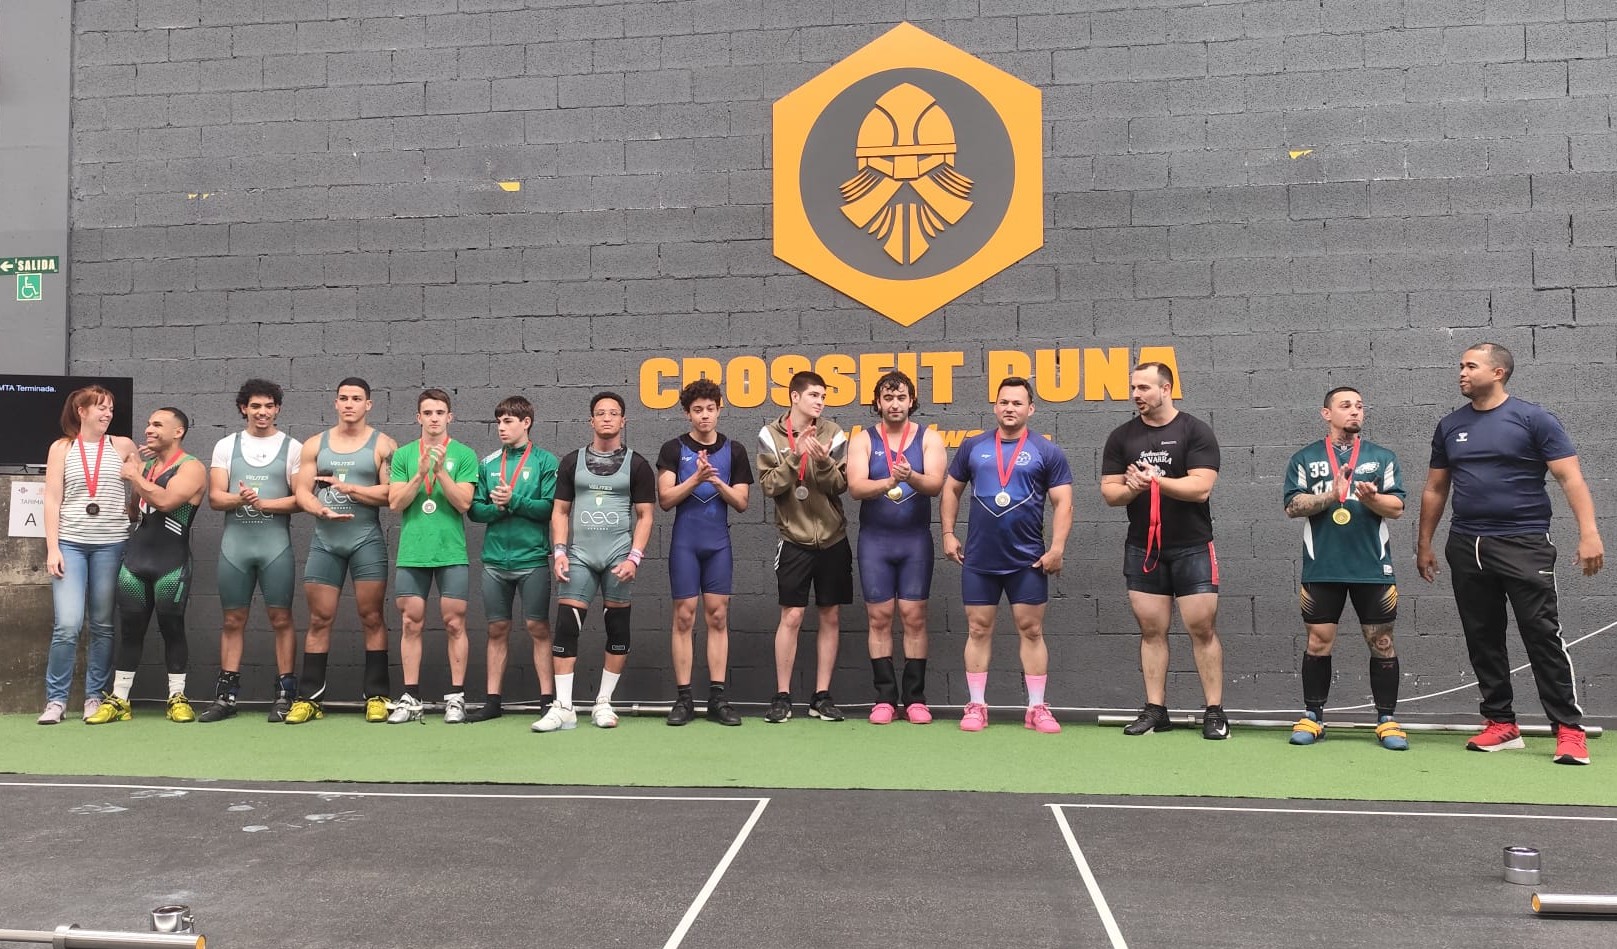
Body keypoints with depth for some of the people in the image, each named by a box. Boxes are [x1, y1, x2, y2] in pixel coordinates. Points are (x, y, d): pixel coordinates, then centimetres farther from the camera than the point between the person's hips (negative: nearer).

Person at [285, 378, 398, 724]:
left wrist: (346, 487, -11)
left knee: (372, 618, 0)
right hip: (324, 541, 3)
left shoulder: (382, 445, 1)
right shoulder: (315, 445, 10)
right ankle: (309, 697, 9)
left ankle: (377, 696, 5)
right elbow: (301, 492, 4)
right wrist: (322, 510, -15)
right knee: (319, 619, 4)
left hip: (367, 540, -3)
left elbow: (390, 493, -8)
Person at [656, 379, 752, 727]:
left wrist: (717, 481, -13)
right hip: (685, 544, -2)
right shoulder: (673, 449, 2)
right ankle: (683, 698, 5)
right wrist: (695, 478, -18)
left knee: (718, 617, 2)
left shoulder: (733, 451, 7)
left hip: (719, 544, 2)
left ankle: (717, 698, 7)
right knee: (684, 617, -1)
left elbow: (741, 502, 4)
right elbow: (665, 499, -5)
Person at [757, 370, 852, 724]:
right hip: (794, 540, -2)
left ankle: (822, 696, 15)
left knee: (830, 617, 5)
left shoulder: (833, 433, 1)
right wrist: (795, 455, -20)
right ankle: (782, 697, 9)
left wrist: (823, 462, -21)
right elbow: (769, 486, -9)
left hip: (833, 539, 2)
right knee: (791, 617, -2)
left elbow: (841, 485, -3)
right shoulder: (770, 435, -2)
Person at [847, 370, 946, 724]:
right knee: (879, 618, 2)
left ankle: (915, 698, 8)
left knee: (914, 617, 0)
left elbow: (935, 484, -12)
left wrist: (911, 477, -33)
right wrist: (890, 481, -29)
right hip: (874, 539, 0)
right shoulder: (863, 441, 3)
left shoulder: (929, 439, 3)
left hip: (915, 539, 0)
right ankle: (885, 698, 10)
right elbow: (855, 487, -11)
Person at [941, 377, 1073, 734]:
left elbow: (1063, 503, -3)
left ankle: (1037, 708, 13)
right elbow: (951, 490, 14)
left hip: (1028, 560, -1)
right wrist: (948, 533, 5)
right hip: (978, 558, 2)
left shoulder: (1048, 452, 0)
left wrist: (1057, 548, -11)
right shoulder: (973, 447, 6)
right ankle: (976, 707, 14)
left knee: (1031, 631, 4)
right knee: (978, 630, 6)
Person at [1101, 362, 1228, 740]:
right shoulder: (1122, 436, 7)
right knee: (1151, 630, 5)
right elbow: (1109, 492, 5)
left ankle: (1215, 712, 6)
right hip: (1142, 549, 3)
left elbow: (1201, 487, -14)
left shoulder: (1196, 431, -4)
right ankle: (1155, 710, 12)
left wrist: (1155, 480, -20)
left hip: (1192, 548, -3)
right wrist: (1131, 489, -16)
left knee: (1202, 628, -2)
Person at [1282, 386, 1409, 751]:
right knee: (1318, 641, 3)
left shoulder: (1382, 457, 9)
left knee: (1381, 641, 3)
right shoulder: (1304, 459, 7)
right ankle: (1312, 717, 14)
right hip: (1322, 568, -1)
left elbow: (1396, 508, 2)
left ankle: (1386, 720, 13)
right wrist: (1332, 495, -16)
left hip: (1373, 567, 1)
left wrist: (1371, 498, -17)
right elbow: (1293, 506, -2)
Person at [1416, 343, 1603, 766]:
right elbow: (1435, 489, 18)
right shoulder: (1450, 426, 12)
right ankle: (1501, 724, 17)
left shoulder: (1533, 418, -2)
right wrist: (1424, 544, 17)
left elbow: (1571, 478, -7)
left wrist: (1589, 533, -17)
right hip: (1466, 546, 5)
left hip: (1524, 543, -5)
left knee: (1542, 634, -7)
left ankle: (1569, 730, 1)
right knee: (1482, 638, 7)